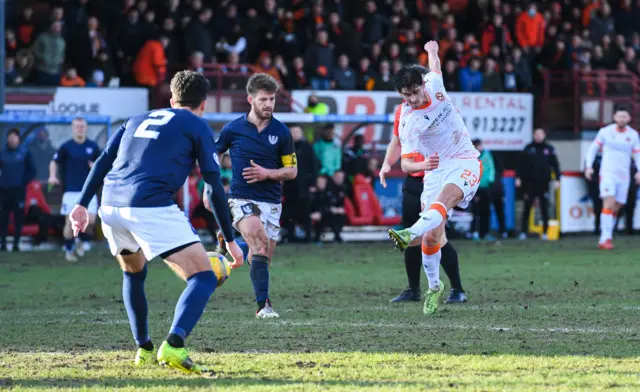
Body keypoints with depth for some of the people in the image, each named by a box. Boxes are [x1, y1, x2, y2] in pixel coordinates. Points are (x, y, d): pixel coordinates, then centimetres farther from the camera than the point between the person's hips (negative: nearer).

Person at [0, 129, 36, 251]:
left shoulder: (25, 154, 5)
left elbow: (32, 171, 6)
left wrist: (23, 182, -4)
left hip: (19, 190, -1)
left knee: (18, 218, -3)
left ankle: (16, 244, 1)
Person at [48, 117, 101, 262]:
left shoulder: (93, 146, 6)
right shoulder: (66, 147, 0)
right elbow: (54, 162, 6)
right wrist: (53, 175, -12)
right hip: (71, 190, -1)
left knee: (90, 220, -11)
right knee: (70, 222, -2)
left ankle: (84, 241, 17)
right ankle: (69, 250, 14)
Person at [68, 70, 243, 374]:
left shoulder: (137, 120, 28)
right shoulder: (197, 126, 13)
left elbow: (103, 161, 19)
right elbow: (214, 186, 7)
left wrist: (82, 204, 19)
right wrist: (230, 240, 10)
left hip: (111, 206, 6)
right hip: (152, 208, -6)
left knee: (133, 273, 33)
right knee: (203, 278, -5)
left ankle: (143, 349, 31)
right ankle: (174, 346, -27)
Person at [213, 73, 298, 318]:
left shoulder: (281, 132, 3)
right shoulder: (233, 129, -1)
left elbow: (292, 171, 6)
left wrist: (267, 173, -11)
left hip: (272, 203, 3)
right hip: (242, 199, -3)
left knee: (263, 258, 5)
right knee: (260, 243, -26)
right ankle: (263, 305, -32)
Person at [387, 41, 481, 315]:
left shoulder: (434, 84, -5)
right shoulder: (407, 122, -13)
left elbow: (435, 64, 19)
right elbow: (406, 163, -17)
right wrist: (422, 165, -40)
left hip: (465, 163, 0)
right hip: (436, 169, 0)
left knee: (445, 197, -33)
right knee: (432, 236, -7)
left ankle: (412, 234, -57)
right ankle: (434, 287, 14)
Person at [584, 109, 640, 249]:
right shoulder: (605, 131, 0)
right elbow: (593, 148, 8)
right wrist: (589, 166, -3)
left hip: (624, 175, 3)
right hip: (607, 173, -3)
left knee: (615, 209, 5)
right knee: (609, 204, -19)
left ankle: (604, 239, 17)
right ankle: (606, 238, -23)